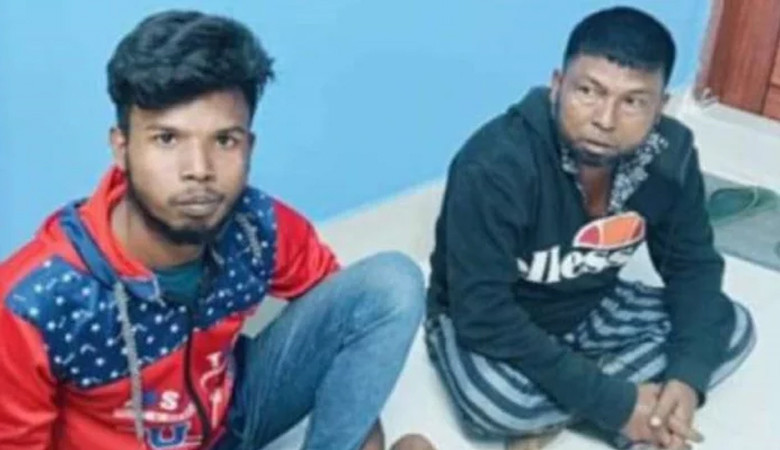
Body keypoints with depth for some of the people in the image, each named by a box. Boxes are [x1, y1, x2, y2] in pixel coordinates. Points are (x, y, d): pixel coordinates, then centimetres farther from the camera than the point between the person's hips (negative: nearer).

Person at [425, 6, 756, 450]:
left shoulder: (670, 153, -16)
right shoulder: (495, 166, -33)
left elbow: (693, 263, -3)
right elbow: (483, 315, -33)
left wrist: (688, 376, -21)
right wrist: (611, 401, -33)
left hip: (591, 308, 6)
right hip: (490, 321, -6)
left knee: (734, 327, -8)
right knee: (494, 399, -37)